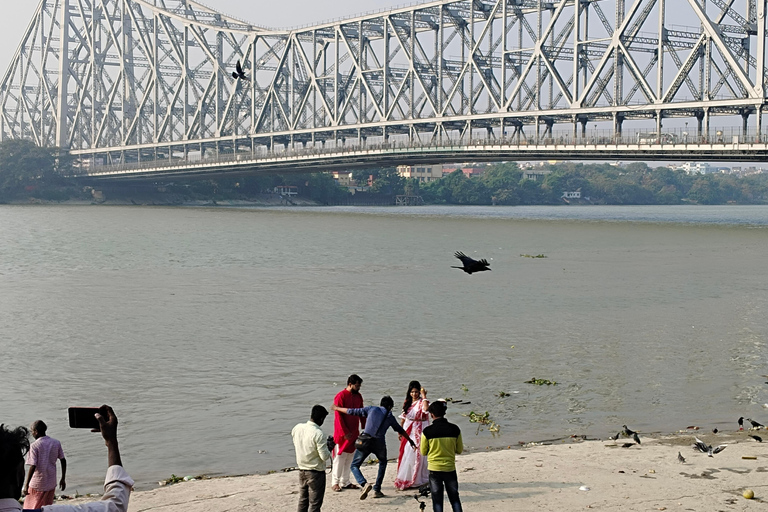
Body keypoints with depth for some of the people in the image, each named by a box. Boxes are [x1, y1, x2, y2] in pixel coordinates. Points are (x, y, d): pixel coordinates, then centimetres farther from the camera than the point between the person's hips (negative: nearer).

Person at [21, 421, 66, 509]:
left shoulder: (35, 446, -14)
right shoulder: (56, 443, 2)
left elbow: (33, 466, -19)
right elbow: (63, 461, 6)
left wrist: (26, 485, -17)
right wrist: (63, 479, 16)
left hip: (37, 484, -5)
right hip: (51, 484, 5)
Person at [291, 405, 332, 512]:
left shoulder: (297, 428, -3)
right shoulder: (319, 434, -23)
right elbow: (324, 457, -21)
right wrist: (329, 447, -1)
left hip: (301, 470, 6)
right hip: (316, 473, -6)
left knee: (303, 501, 17)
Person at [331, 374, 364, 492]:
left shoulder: (358, 396, 7)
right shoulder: (340, 396, -15)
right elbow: (339, 416, -16)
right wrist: (345, 432, -17)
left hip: (354, 432, 7)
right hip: (343, 433, -7)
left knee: (350, 457, 11)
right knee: (340, 457, -2)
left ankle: (345, 482, 18)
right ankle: (335, 483, 6)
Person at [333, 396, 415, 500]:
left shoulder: (372, 409, 10)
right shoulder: (390, 417, 14)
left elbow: (352, 411, 9)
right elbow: (400, 430, 27)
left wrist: (337, 408, 23)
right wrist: (410, 440, 44)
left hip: (365, 441, -1)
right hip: (379, 443, 1)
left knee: (354, 466, 9)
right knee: (382, 463, 30)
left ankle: (364, 484, -18)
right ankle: (377, 490, 24)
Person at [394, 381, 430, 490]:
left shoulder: (421, 402, -8)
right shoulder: (407, 402, 11)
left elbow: (426, 409, -32)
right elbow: (403, 418, 17)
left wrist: (424, 396, -26)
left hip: (419, 432, -6)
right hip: (408, 432, 6)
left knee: (417, 455, -5)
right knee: (406, 455, 8)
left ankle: (418, 480, 2)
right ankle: (405, 480, 18)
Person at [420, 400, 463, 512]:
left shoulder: (427, 431, -12)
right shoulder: (454, 429, -6)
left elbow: (423, 452, -1)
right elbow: (460, 450, 4)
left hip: (434, 469, -2)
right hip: (450, 468, 2)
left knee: (437, 500, 7)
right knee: (454, 498, 14)